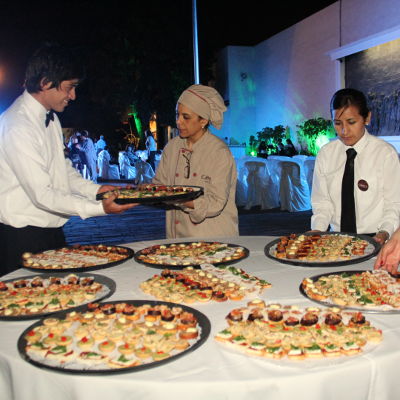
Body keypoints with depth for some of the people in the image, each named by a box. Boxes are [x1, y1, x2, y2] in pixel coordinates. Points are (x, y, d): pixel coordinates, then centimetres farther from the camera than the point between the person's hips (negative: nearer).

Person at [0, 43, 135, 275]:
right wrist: (100, 208, -28)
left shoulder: (51, 118, 9)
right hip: (24, 238, -8)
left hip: (52, 230, 9)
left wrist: (95, 189, 1)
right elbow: (42, 194, -24)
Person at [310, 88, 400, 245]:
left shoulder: (386, 153, -2)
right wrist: (318, 230, -9)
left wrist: (385, 232, -18)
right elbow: (322, 202, 8)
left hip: (374, 239, -3)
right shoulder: (325, 154, 6)